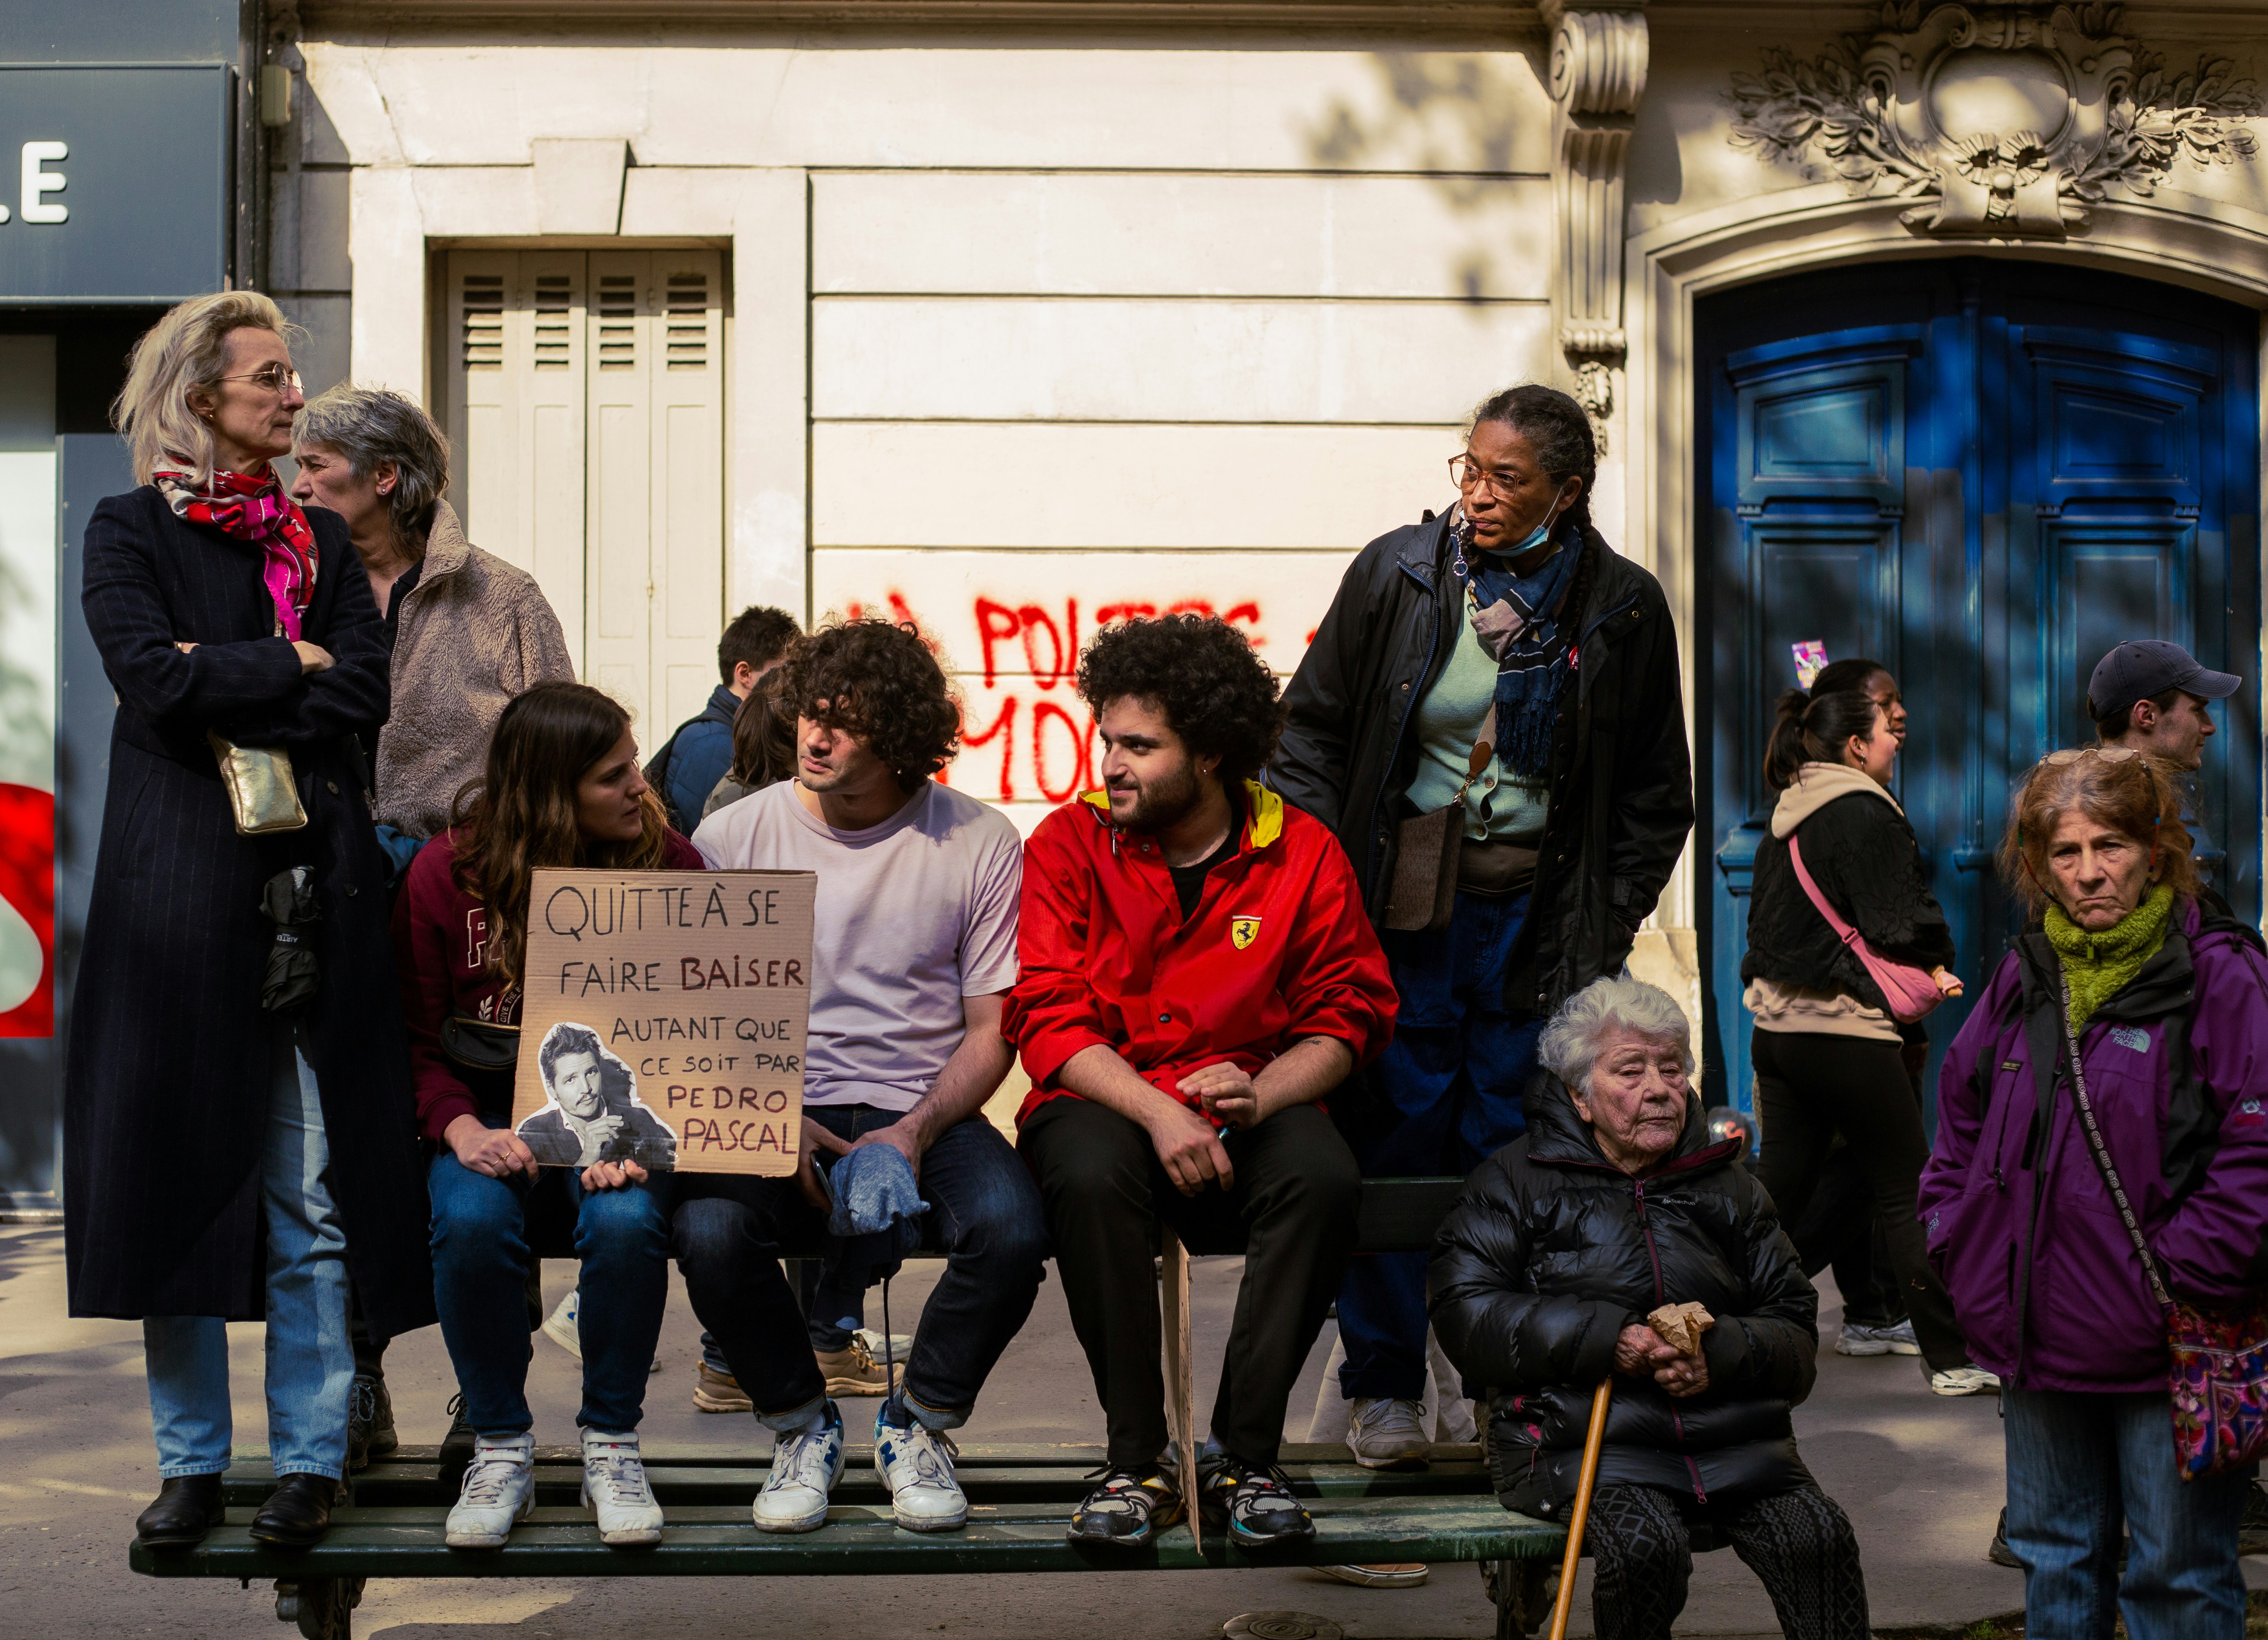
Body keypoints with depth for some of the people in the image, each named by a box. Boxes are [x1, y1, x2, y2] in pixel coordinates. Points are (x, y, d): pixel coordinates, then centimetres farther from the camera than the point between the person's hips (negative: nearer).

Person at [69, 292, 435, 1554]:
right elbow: (151, 677, -10)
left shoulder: (321, 540, 15)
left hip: (315, 884, 2)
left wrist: (229, 699, -6)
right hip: (180, 885, -2)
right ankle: (193, 1460, 10)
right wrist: (289, 665, -3)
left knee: (311, 1190, 0)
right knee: (180, 1170, 0)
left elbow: (367, 692, 2)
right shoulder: (130, 530, 6)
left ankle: (312, 1458, 7)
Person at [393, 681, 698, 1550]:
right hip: (493, 1116, 0)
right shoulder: (444, 874, -4)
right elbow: (416, 1036, 2)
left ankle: (612, 1444, -10)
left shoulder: (668, 865, -2)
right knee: (469, 1221, -33)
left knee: (626, 1222, -33)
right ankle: (500, 1448, -11)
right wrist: (460, 1128, -18)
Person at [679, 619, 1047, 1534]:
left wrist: (917, 1131, -14)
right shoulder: (732, 837, 4)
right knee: (709, 1232, -31)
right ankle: (801, 1426, -1)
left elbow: (993, 1026, 3)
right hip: (773, 1108, 0)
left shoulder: (979, 843, 1)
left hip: (925, 1108, 0)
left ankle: (917, 1424, -1)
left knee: (1012, 1229, -31)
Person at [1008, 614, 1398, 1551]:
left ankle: (1243, 1457, -23)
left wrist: (1260, 1094, -18)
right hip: (1103, 1098, -1)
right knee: (1090, 1176, -36)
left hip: (1251, 1101, 1)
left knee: (1325, 1180, -31)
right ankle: (1138, 1463, -25)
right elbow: (1050, 1022, -7)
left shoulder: (1302, 853, 2)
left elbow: (1349, 1016, 3)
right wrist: (1159, 1113, -23)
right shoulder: (1070, 844, -1)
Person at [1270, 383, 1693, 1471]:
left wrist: (1604, 930, 1)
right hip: (1400, 902, 0)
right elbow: (1308, 731, 6)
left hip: (1537, 913, 0)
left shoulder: (1622, 609, 0)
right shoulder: (1397, 575, -1)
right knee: (1395, 1135, 0)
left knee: (1512, 1150, 2)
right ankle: (1384, 1383, 12)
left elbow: (1657, 798, 9)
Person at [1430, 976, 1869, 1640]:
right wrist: (1605, 1340, -13)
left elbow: (1796, 1330, 15)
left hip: (1728, 1429, 3)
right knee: (1647, 1545, -32)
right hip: (1585, 1431, -3)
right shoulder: (1517, 1179, 10)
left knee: (1821, 1538, -24)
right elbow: (1466, 1315, -2)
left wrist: (1721, 1355, -9)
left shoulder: (1726, 1184, 19)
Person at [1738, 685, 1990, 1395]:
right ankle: (1952, 1358, 6)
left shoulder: (1786, 819, 13)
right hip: (1848, 1033, -8)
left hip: (1775, 1028, 8)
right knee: (1907, 1194, 1)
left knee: (1778, 1187, 11)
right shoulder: (1866, 812, -12)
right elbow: (1900, 923, -15)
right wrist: (1937, 965, 6)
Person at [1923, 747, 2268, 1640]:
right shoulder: (2024, 977, 8)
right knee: (2053, 1556, 19)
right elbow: (1961, 1114, 19)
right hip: (2041, 1332, 6)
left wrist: (2181, 1272, -17)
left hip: (2166, 1347, -6)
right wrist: (1957, 1238, 8)